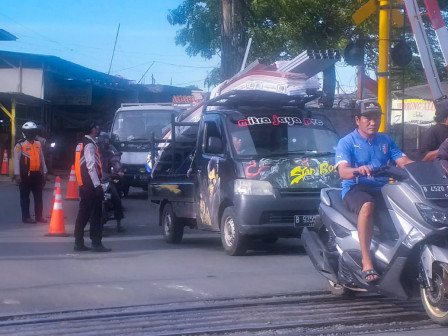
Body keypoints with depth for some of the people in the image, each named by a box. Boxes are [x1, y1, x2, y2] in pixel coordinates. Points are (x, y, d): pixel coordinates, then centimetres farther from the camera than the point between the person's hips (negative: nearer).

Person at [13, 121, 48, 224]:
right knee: (25, 197, 2)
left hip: (37, 174, 6)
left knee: (39, 196, 8)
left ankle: (39, 216, 16)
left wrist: (44, 172, 15)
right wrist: (17, 174, -13)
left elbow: (42, 159, 17)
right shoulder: (20, 145, -6)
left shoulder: (38, 144, 11)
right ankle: (26, 217, 7)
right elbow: (16, 160, -8)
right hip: (25, 174, -6)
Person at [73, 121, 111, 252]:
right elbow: (91, 166, -20)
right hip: (91, 185, -10)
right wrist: (97, 185, -21)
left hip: (83, 185, 10)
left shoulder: (82, 144, 17)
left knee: (83, 214, 11)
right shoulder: (90, 145, -13)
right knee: (95, 214, -8)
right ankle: (96, 244, -8)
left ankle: (79, 243, 14)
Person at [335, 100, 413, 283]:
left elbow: (405, 162, 4)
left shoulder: (386, 141, 17)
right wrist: (358, 170, -37)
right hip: (356, 189, -5)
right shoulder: (346, 142, 2)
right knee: (367, 205, -39)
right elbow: (343, 172, -14)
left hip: (382, 189, 5)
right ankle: (366, 262, -40)